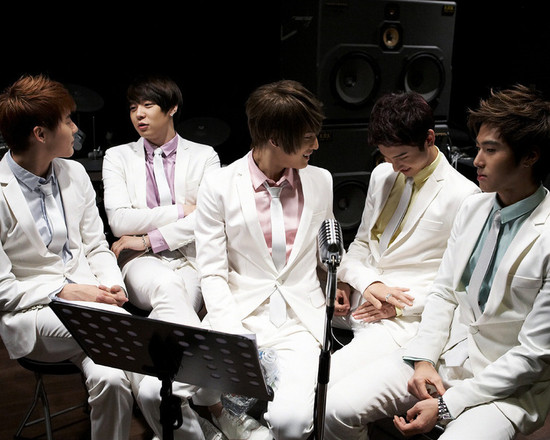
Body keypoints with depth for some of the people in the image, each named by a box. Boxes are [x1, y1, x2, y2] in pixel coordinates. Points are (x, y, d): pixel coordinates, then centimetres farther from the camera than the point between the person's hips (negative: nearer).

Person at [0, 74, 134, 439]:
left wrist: (112, 285, -5)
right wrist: (63, 292, -16)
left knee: (110, 378, -25)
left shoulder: (74, 173, 9)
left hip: (90, 297, 5)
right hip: (31, 315, -4)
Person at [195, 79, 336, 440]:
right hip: (239, 317, -1)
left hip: (300, 324, 2)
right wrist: (231, 336, -16)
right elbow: (212, 273, -4)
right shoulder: (219, 186, -2)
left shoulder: (320, 181, 8)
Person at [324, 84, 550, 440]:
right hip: (447, 353, 5)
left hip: (510, 383, -5)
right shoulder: (474, 207, 3)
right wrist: (424, 360, -5)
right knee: (337, 411, -8)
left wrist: (446, 405, -17)